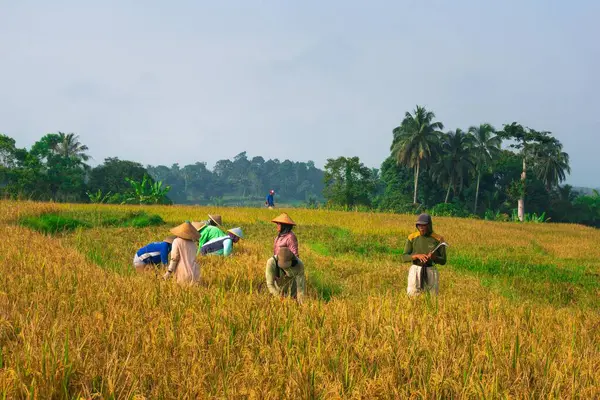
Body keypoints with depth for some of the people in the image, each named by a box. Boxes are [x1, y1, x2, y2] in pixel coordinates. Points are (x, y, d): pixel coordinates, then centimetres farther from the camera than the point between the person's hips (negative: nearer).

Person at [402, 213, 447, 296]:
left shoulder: (438, 239, -3)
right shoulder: (412, 237, -2)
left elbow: (443, 261, 2)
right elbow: (404, 257, -4)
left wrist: (434, 257, -20)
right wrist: (417, 256, -22)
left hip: (431, 271, 0)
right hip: (415, 270, 0)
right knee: (412, 296, -4)